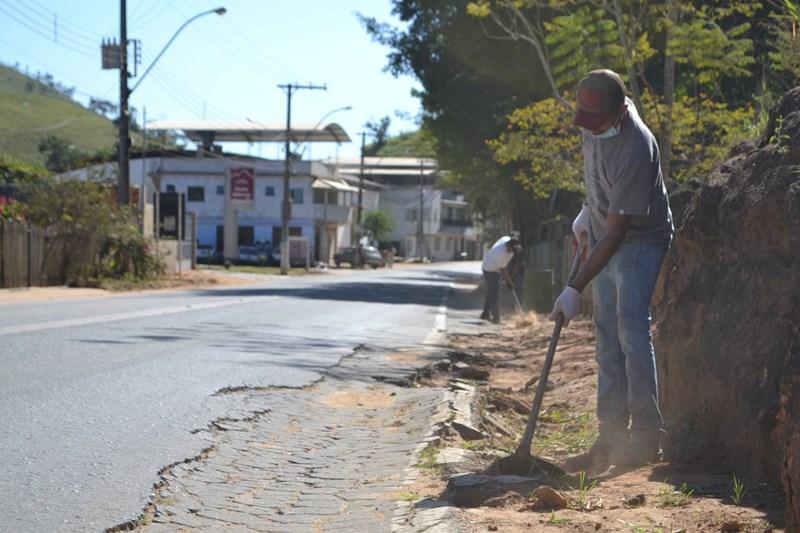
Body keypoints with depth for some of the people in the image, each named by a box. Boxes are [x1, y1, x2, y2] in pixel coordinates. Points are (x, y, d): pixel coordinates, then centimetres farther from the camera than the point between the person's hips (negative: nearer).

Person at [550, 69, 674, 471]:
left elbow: (617, 231, -32)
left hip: (640, 241, -8)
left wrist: (575, 289, -32)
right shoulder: (595, 121, -9)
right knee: (607, 340, 6)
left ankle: (645, 436, -15)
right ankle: (611, 439, 9)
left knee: (630, 329, -21)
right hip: (604, 239, 8)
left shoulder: (636, 148, -33)